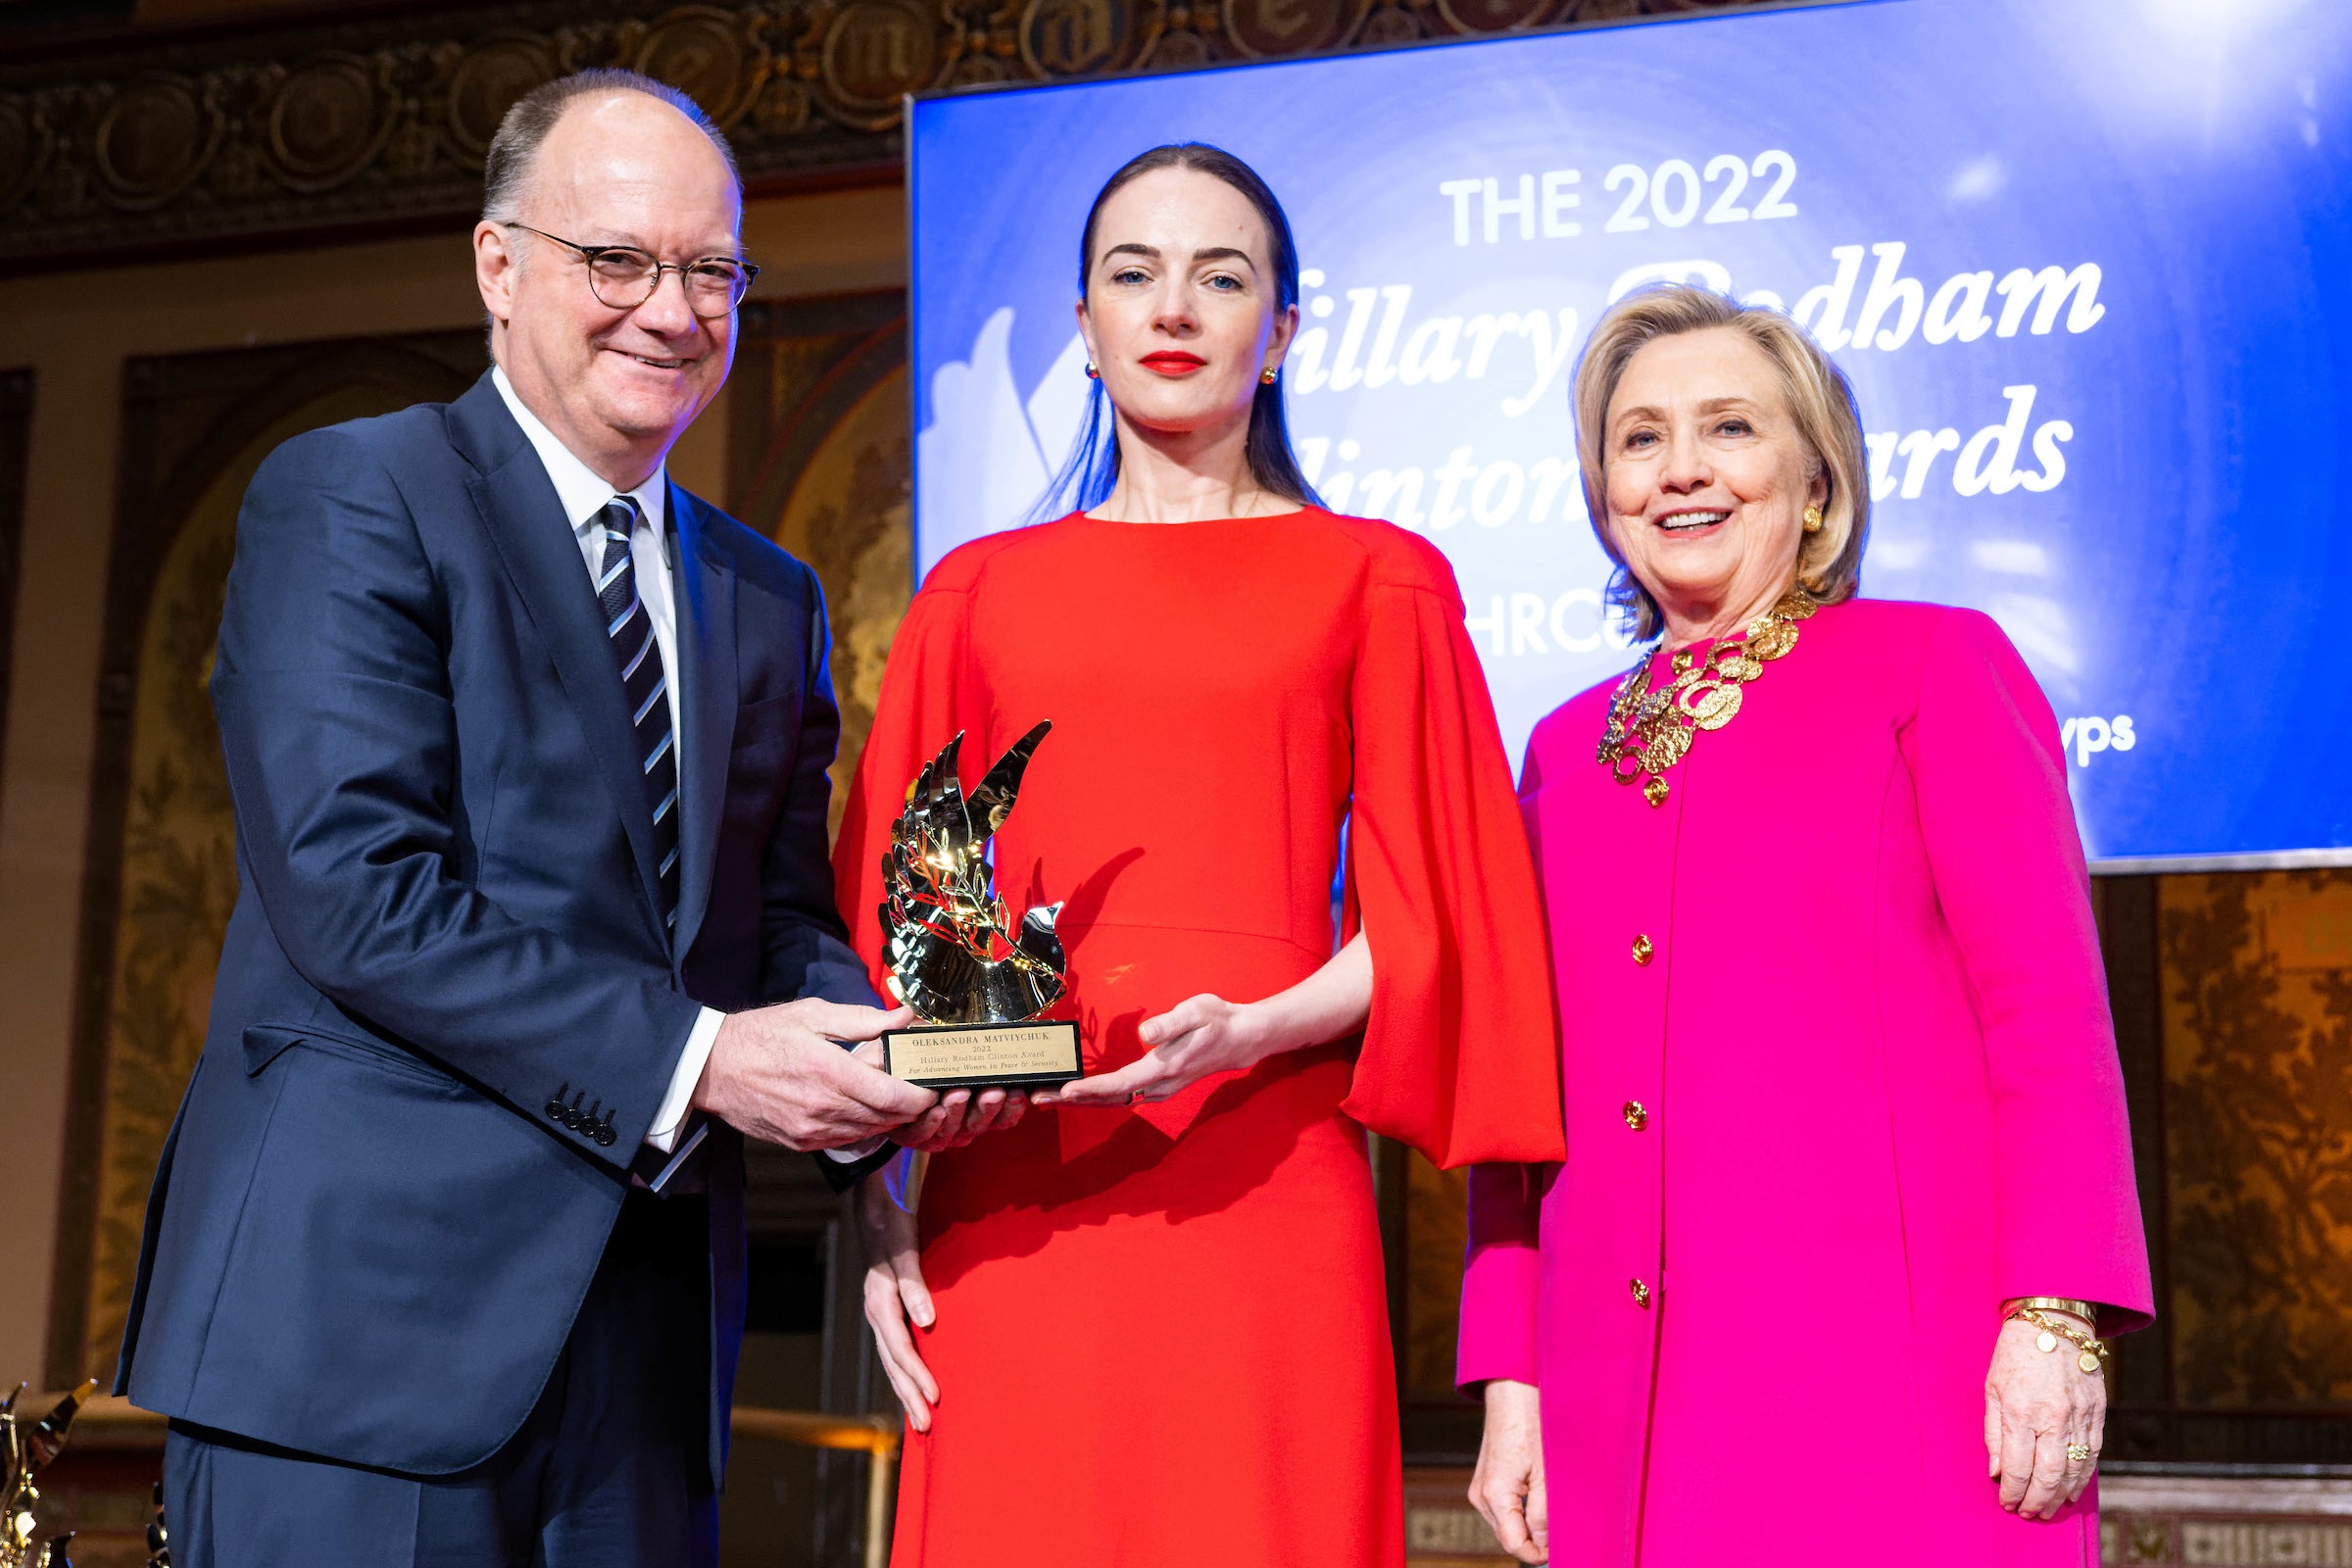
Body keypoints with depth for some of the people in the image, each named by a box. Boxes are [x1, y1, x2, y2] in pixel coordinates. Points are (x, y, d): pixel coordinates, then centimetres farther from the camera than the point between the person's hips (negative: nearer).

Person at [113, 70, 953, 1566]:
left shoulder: (771, 599, 17)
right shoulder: (347, 499, -4)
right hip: (363, 1304, -6)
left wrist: (873, 1056, -8)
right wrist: (690, 1059, -19)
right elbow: (351, 886, -15)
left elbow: (785, 915, 15)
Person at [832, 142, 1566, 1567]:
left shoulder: (1375, 583, 9)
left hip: (1264, 1178, -1)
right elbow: (887, 918, 12)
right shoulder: (979, 594, 14)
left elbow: (1422, 915, 4)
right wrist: (882, 1198, 0)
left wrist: (1257, 1031, -14)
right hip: (1009, 1198, 2)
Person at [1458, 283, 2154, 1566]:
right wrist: (1510, 1373, 9)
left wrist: (2054, 1315, -13)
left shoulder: (1928, 667, 5)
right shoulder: (1568, 750, 17)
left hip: (1884, 1363, -4)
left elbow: (2050, 1005, -3)